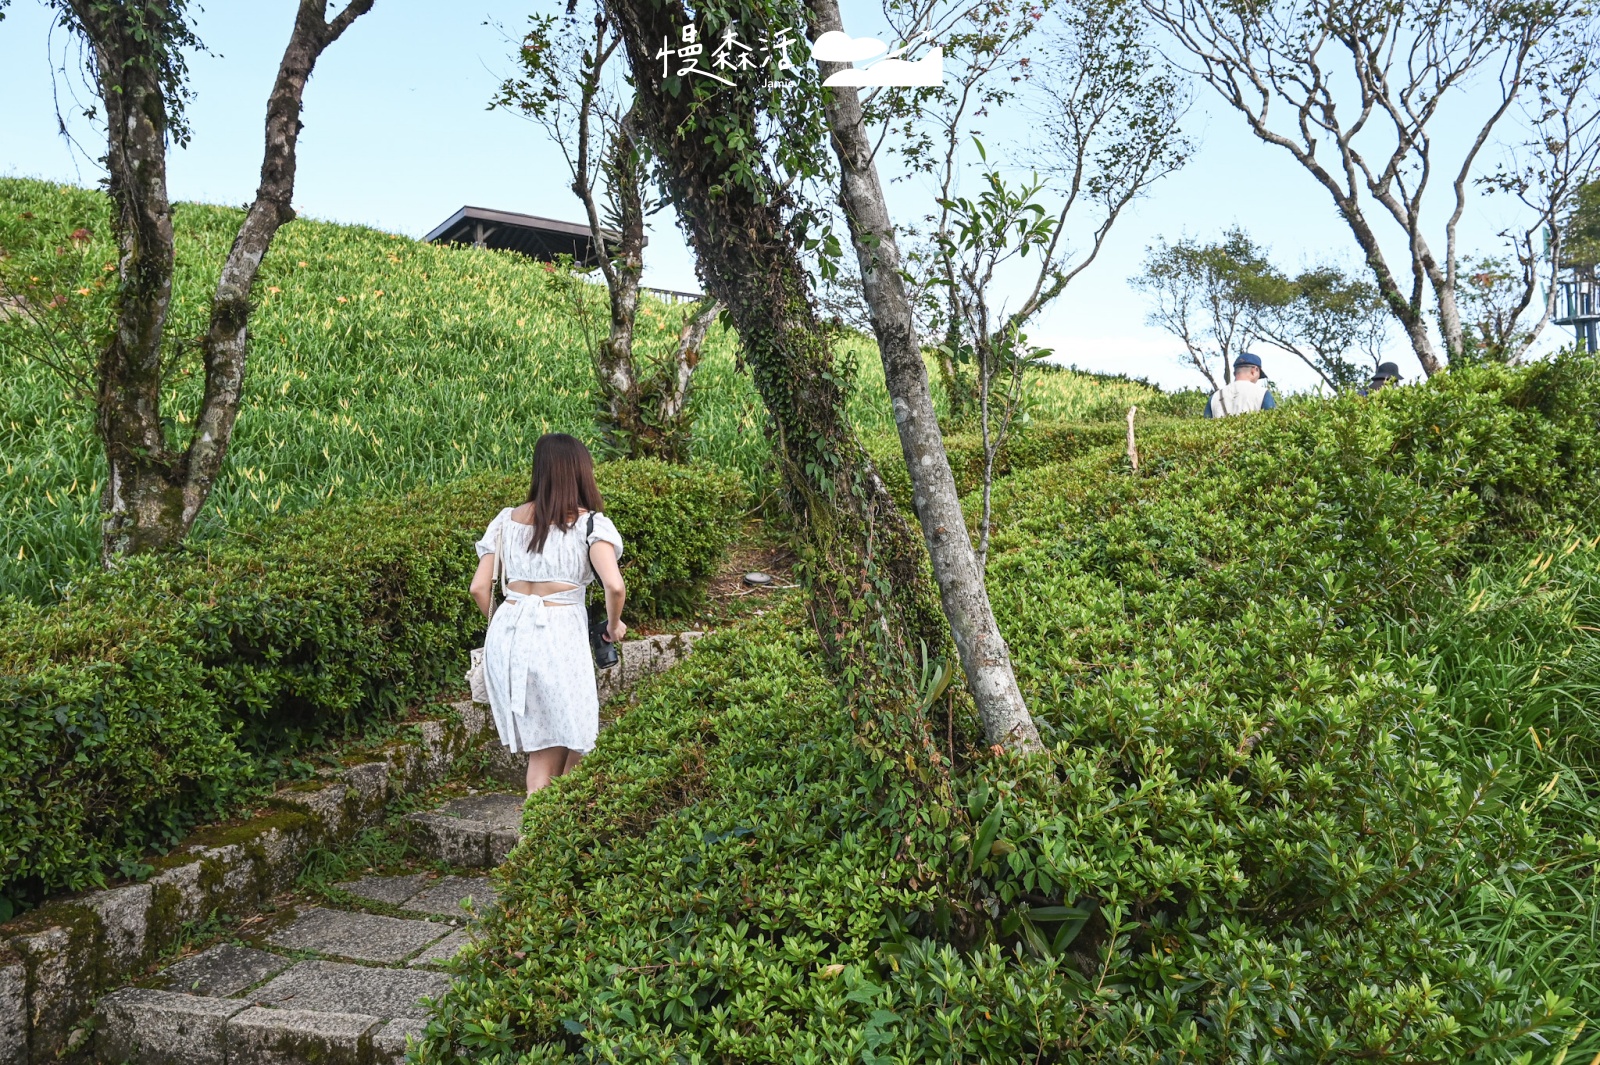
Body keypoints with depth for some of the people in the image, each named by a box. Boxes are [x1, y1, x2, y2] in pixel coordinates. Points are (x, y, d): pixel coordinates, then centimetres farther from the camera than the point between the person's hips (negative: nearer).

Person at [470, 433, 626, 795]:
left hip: (505, 637, 5)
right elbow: (614, 585, -16)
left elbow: (479, 588, 8)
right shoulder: (590, 524, -3)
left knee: (541, 750, 14)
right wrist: (614, 625, 3)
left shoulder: (506, 520, 10)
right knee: (576, 750, 11)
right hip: (558, 638, -5)